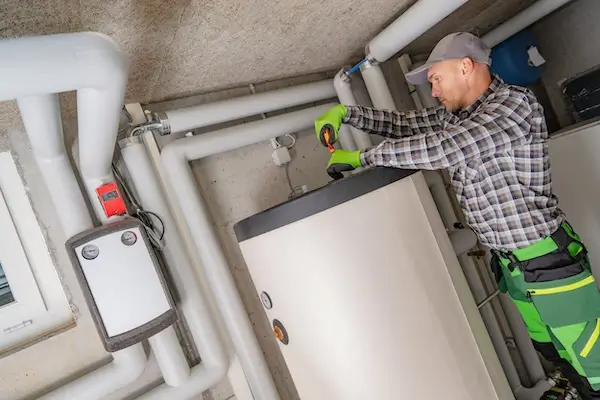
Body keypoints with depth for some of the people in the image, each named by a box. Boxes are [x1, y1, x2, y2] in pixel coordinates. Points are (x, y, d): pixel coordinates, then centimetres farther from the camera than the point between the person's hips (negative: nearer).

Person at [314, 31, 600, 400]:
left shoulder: (515, 103, -18)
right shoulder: (455, 114, 7)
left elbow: (444, 148, -29)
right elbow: (404, 124, 13)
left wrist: (361, 157, -23)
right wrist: (345, 112, -1)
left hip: (548, 260, -7)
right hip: (509, 263, 7)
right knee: (553, 354, 20)